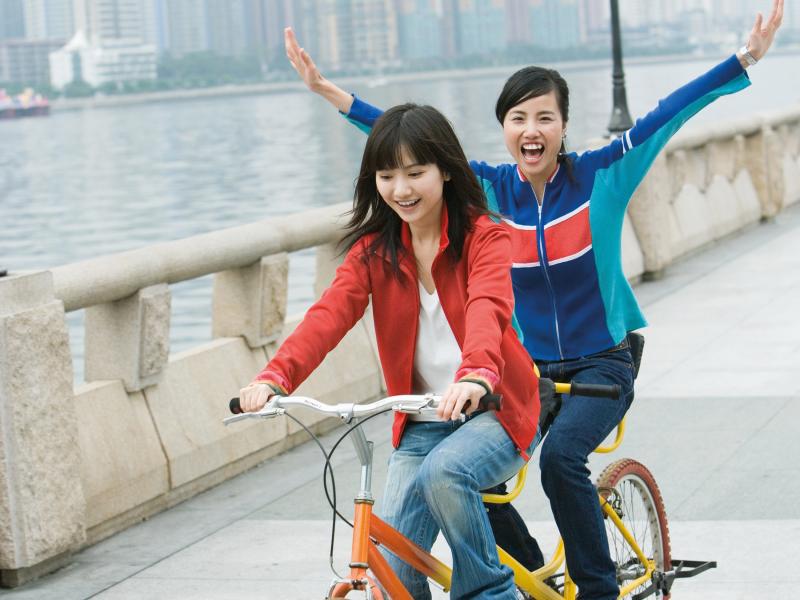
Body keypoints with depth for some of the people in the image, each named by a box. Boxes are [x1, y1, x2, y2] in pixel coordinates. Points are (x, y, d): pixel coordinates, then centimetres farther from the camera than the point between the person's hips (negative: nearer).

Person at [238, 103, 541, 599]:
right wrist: (275, 376, -34)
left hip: (494, 411, -4)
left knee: (444, 472, -34)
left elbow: (488, 308, -30)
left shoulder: (484, 237, -9)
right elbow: (329, 314, -15)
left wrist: (475, 376, -52)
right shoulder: (373, 250, 2)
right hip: (422, 423, 4)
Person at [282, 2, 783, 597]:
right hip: (528, 367, 4)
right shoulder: (490, 188, -3)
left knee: (561, 454, -30)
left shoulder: (599, 176, -9)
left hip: (600, 364, -3)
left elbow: (668, 113, -14)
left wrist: (747, 57, -18)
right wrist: (332, 92, -12)